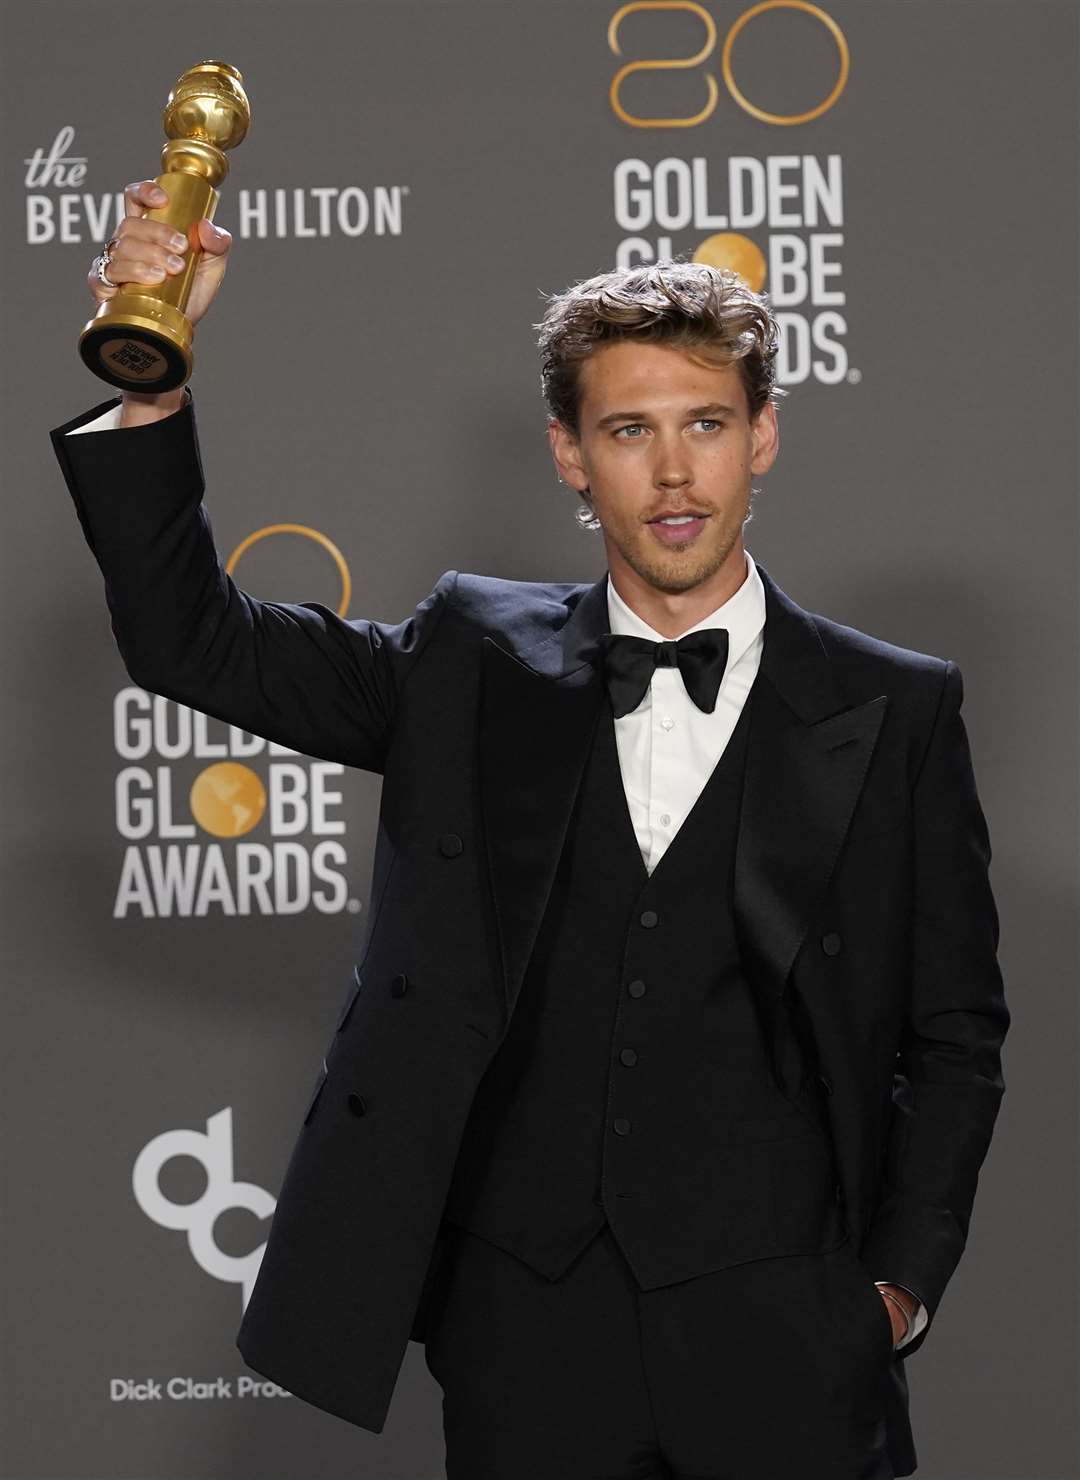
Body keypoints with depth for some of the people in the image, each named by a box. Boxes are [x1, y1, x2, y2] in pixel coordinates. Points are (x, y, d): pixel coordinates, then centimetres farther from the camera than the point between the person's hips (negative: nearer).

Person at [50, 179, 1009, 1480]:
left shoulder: (893, 712, 2)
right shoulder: (474, 666, 6)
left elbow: (955, 1036, 6)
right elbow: (189, 640, 2)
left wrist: (900, 1287, -2)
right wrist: (150, 374, -11)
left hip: (780, 1350, -1)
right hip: (529, 1337, 2)